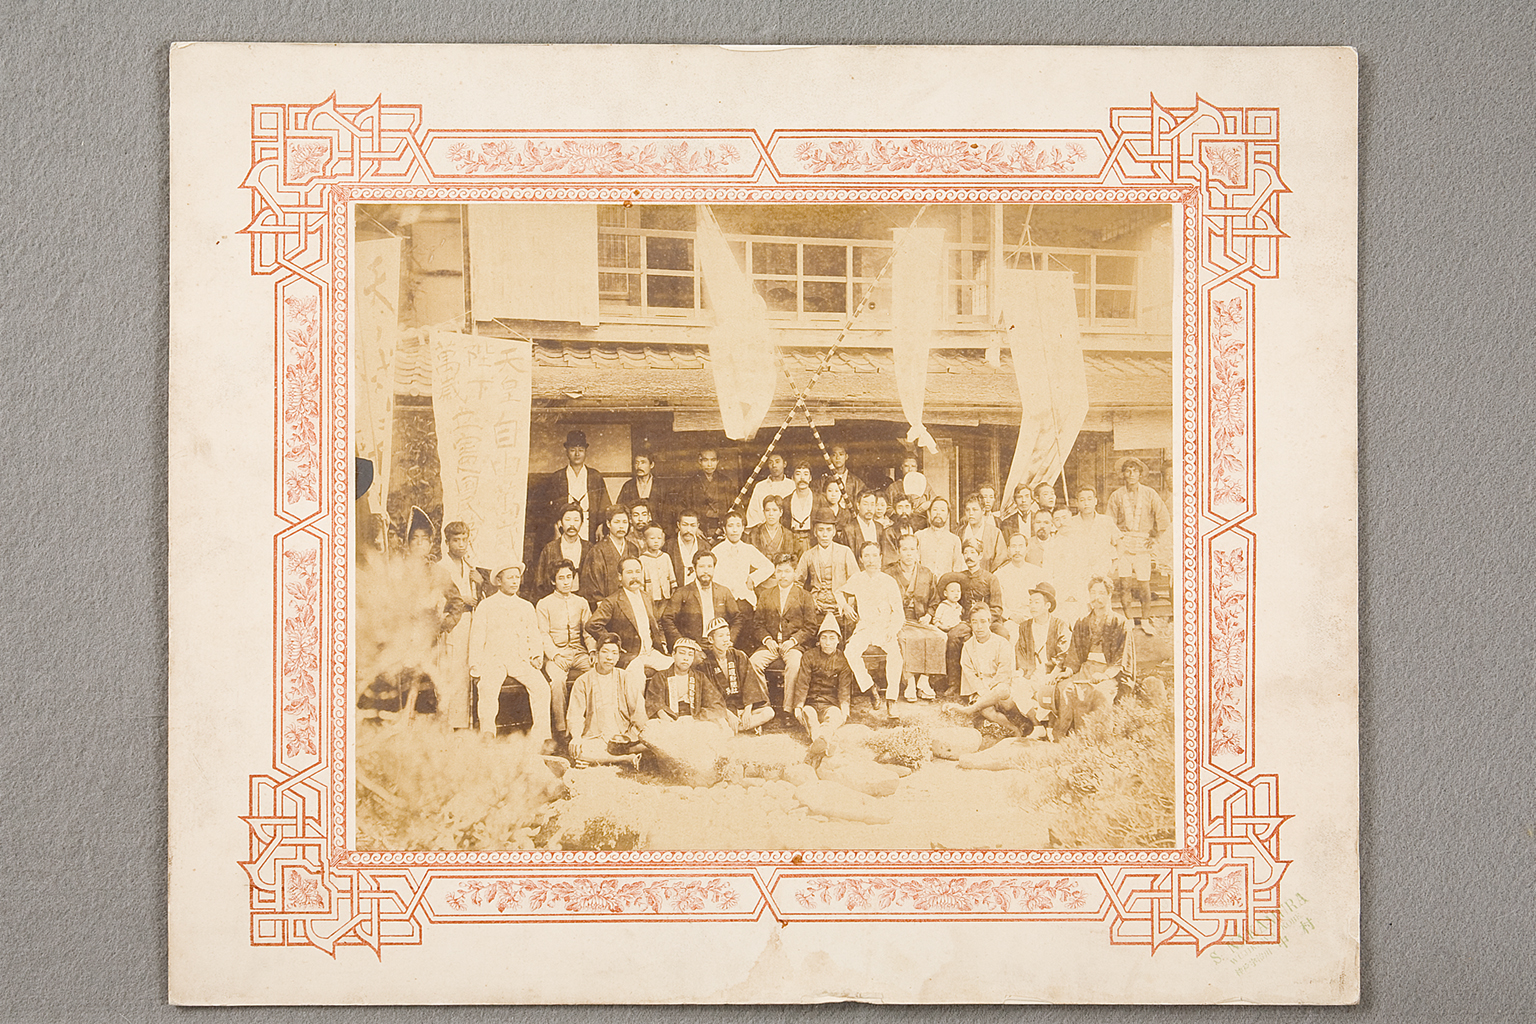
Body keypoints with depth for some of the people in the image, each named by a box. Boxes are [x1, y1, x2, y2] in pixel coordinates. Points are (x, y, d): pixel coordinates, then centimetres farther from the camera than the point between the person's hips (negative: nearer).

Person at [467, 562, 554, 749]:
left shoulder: (527, 607, 21)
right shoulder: (486, 606, 12)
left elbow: (534, 636, 21)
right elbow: (477, 637, 8)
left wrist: (537, 656, 1)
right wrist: (475, 664, -5)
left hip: (521, 660, 2)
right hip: (493, 658, -2)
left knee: (541, 686, -25)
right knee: (489, 687, -34)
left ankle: (540, 737, -25)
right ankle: (487, 733, -33)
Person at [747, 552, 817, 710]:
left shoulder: (804, 596, 11)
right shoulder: (765, 595, 18)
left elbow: (810, 626, 4)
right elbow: (757, 623, 13)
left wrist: (793, 640, -11)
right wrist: (767, 639, -6)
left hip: (794, 645, -3)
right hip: (770, 644, 3)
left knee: (794, 664, -36)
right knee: (753, 662, -28)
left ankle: (788, 707, -30)